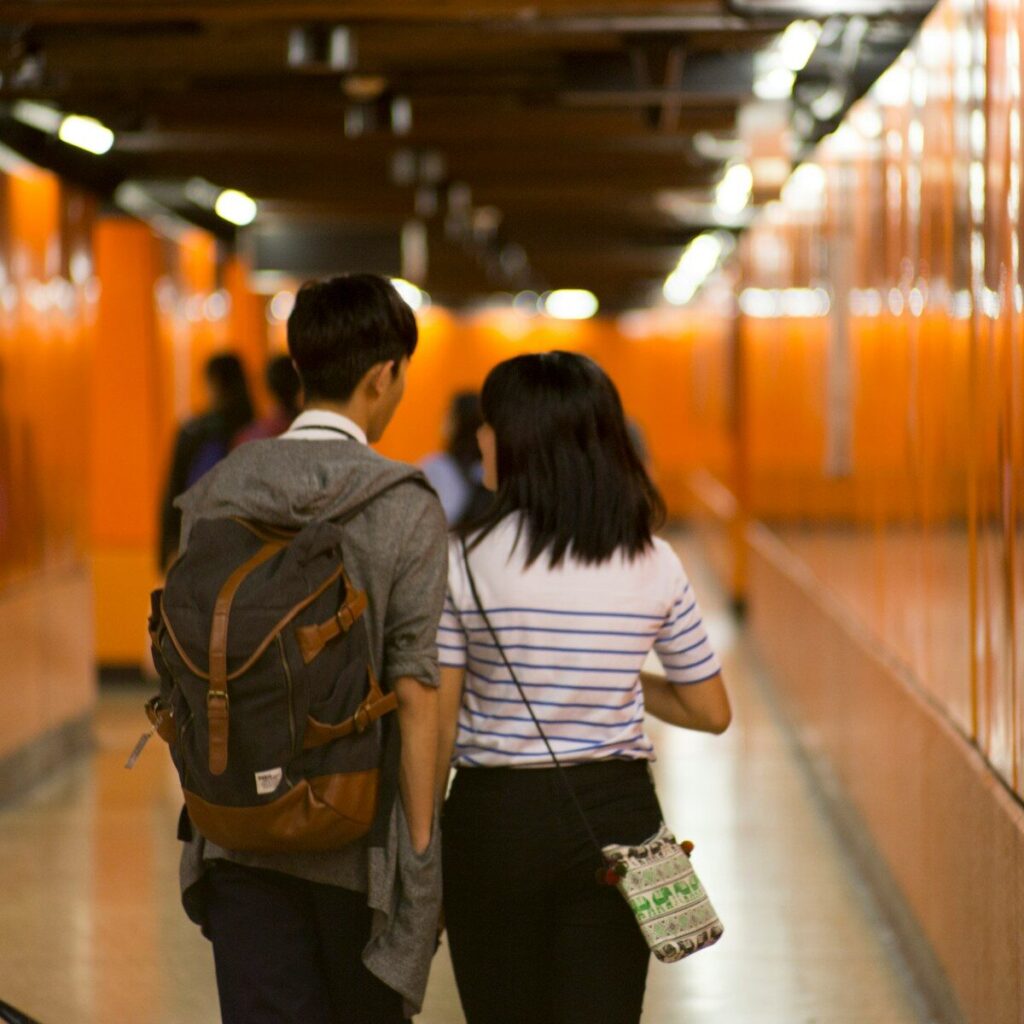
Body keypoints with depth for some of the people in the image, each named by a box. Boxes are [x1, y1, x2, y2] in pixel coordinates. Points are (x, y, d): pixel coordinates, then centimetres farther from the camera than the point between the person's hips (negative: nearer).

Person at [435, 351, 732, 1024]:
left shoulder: (467, 562, -9)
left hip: (495, 816, -2)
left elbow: (436, 726, -8)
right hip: (615, 815, 2)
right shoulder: (655, 566, -1)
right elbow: (712, 712, 7)